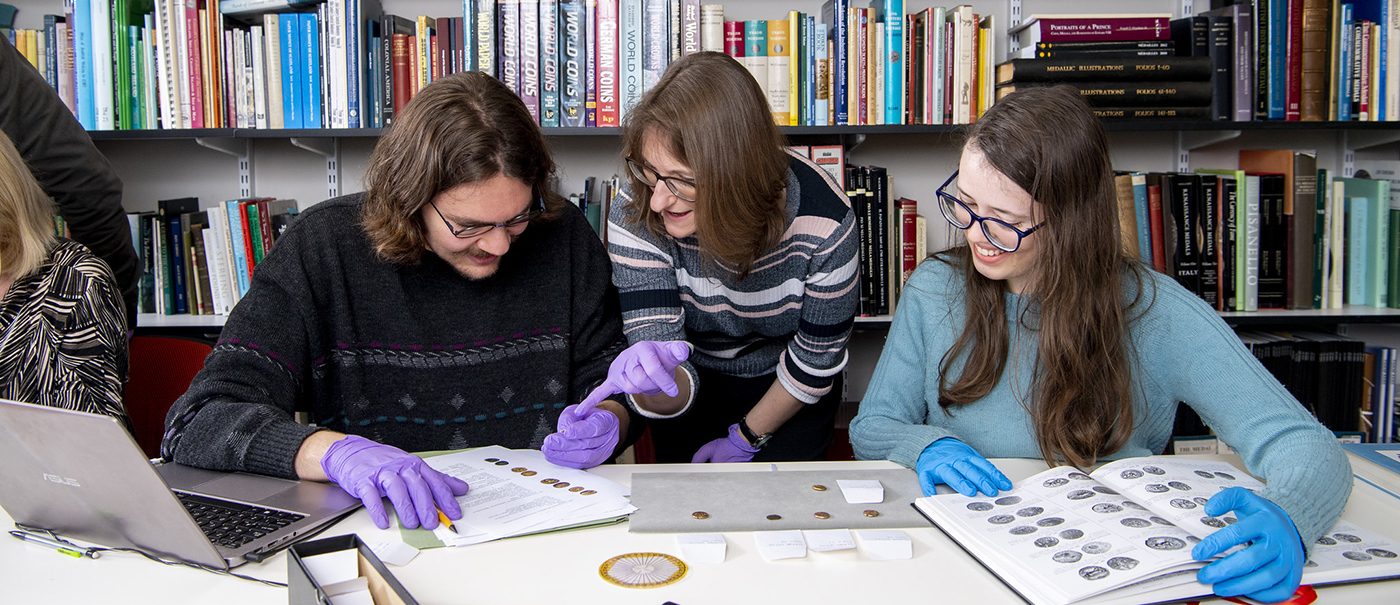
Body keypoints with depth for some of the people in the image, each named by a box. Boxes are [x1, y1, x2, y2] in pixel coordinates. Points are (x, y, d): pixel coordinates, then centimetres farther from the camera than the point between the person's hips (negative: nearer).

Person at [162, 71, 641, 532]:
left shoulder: (561, 235, -1)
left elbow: (613, 377, 10)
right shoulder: (323, 250, -8)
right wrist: (338, 452, -31)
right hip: (375, 529, -1)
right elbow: (198, 421, -14)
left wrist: (606, 422, -13)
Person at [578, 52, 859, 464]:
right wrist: (653, 383, -53)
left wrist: (746, 438, -5)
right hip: (695, 380, 1)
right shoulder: (635, 213, -29)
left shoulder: (824, 223, -31)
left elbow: (816, 359, -14)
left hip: (786, 393, 0)